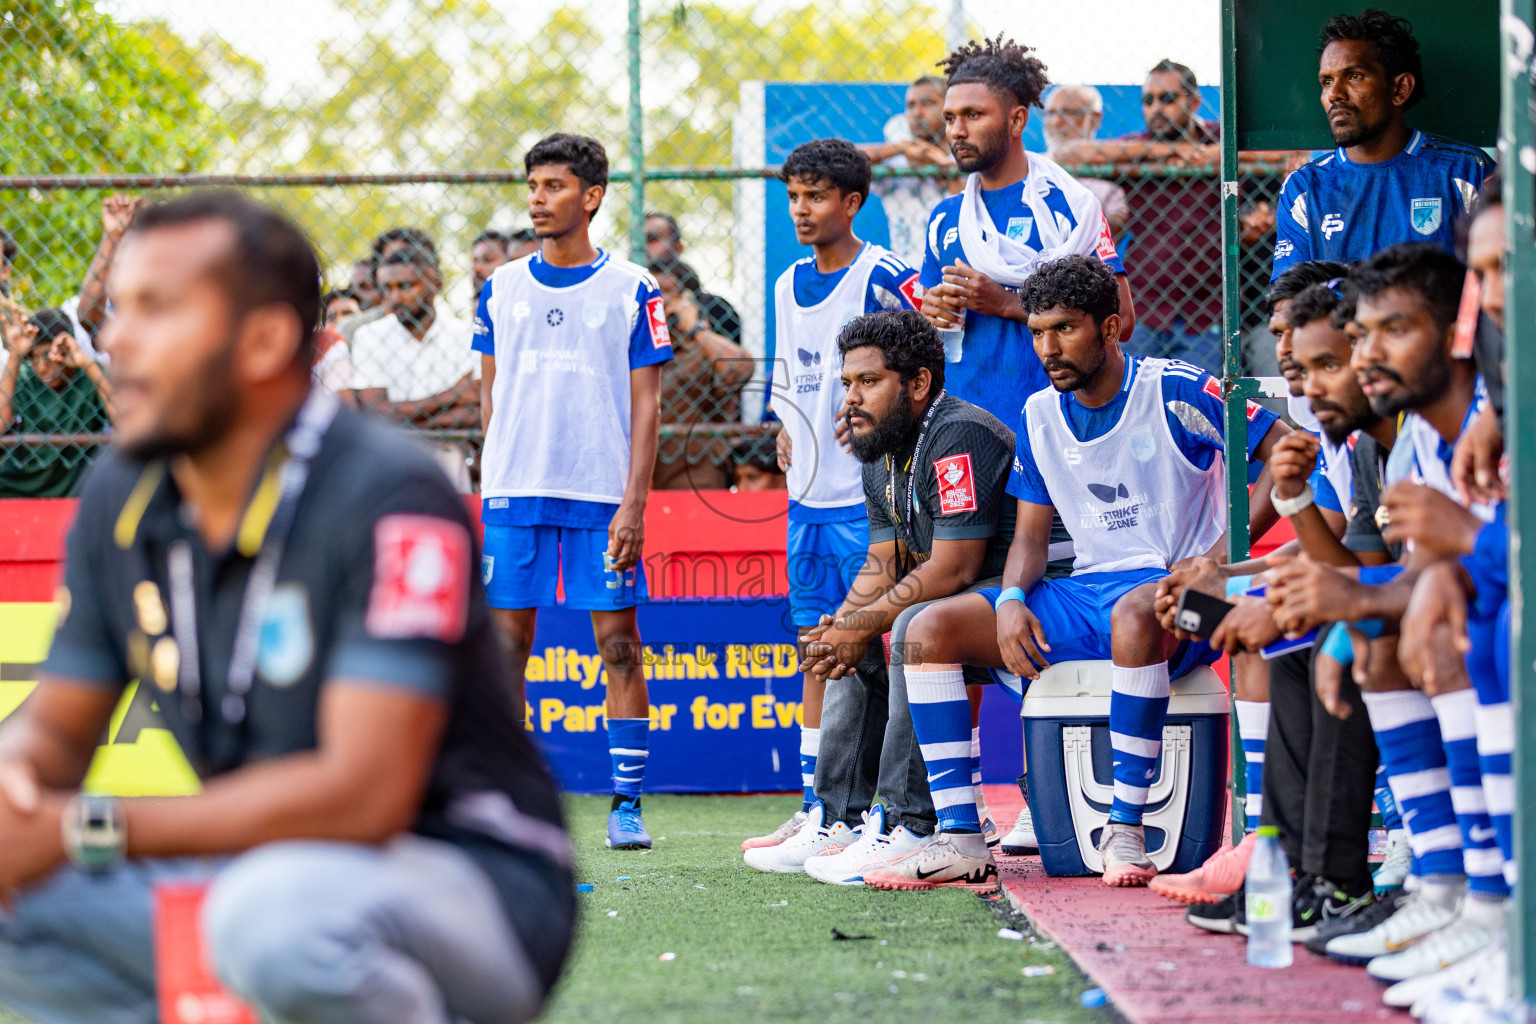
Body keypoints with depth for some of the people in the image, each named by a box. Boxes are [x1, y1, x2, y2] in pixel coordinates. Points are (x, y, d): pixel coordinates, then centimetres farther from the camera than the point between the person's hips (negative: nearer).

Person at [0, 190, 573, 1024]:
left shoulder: (385, 498, -21)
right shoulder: (121, 502, 2)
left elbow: (363, 792, -28)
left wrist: (89, 830, -28)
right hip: (256, 869, 7)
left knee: (273, 912, -38)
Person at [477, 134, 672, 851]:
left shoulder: (631, 290, 2)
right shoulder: (502, 288, 10)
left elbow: (644, 405, 0)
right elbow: (490, 392, 16)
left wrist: (633, 503, -8)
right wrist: (491, 484, 10)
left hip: (602, 495, -2)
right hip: (513, 493, 2)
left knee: (619, 645, -2)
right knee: (506, 643, 1)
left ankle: (627, 804, 3)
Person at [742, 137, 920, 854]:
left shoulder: (883, 277, -10)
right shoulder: (789, 285, 14)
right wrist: (786, 430, 8)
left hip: (869, 497, -8)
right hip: (808, 497, 8)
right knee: (816, 648, 11)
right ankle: (816, 810, 17)